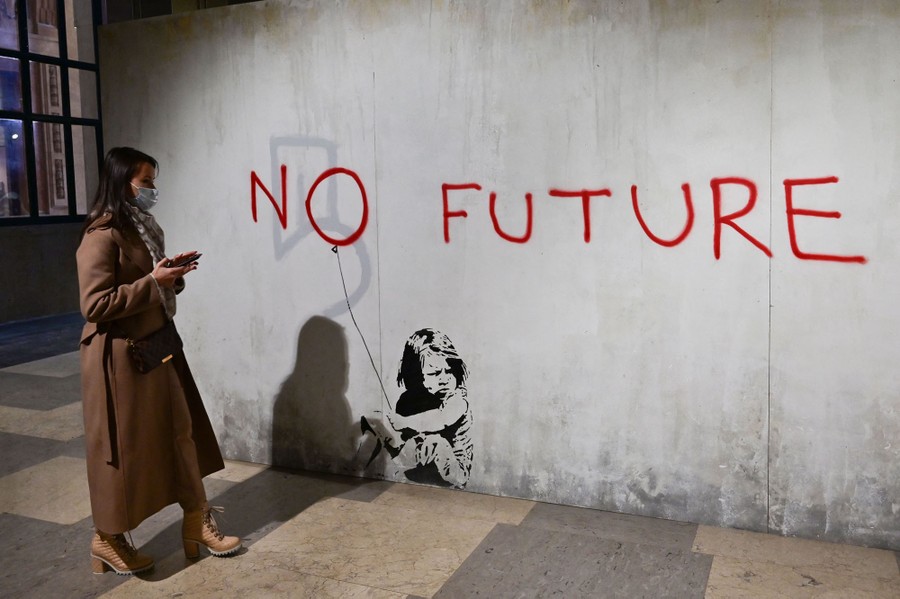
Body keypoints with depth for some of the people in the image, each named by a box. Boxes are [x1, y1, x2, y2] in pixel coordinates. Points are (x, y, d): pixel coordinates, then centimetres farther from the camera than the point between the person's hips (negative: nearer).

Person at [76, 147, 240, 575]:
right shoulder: (102, 235, -16)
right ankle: (107, 538, 23)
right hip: (120, 356, -9)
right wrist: (153, 280, -23)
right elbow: (95, 305, -22)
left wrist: (173, 275, 2)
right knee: (122, 447, 4)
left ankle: (197, 523, 23)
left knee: (182, 432, 11)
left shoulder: (146, 229, 12)